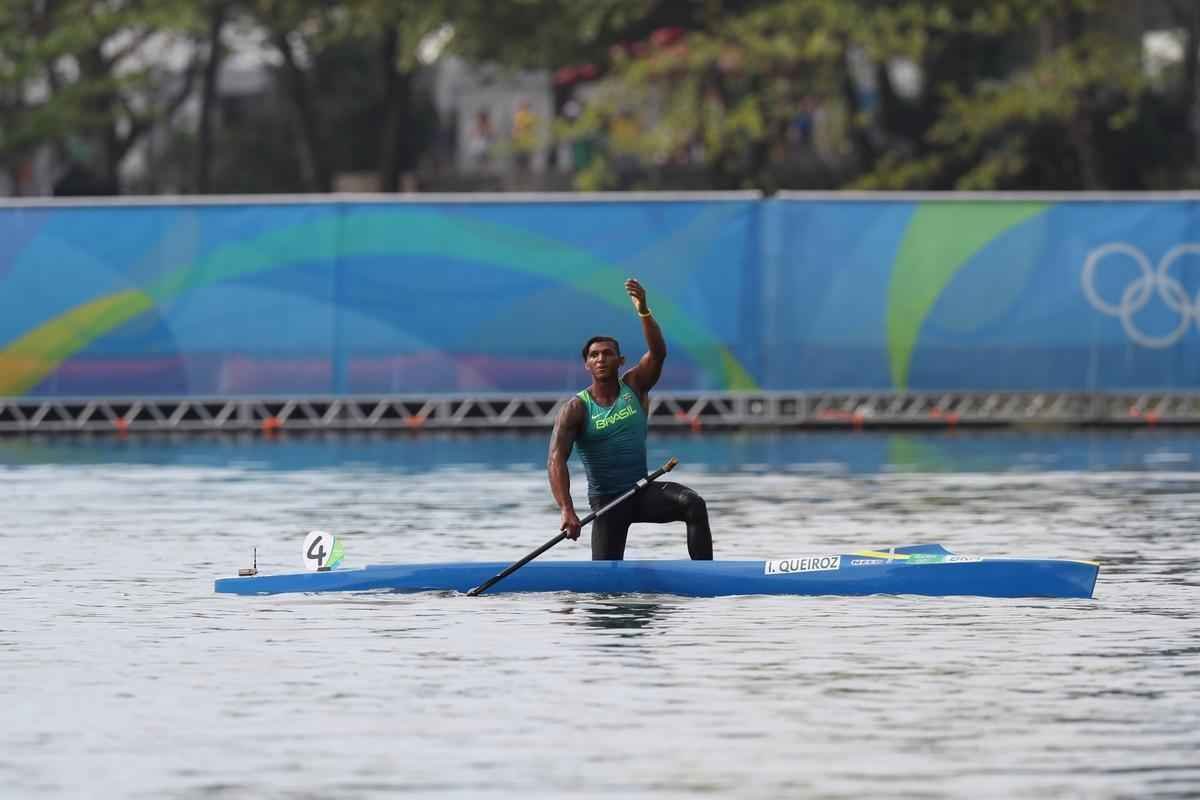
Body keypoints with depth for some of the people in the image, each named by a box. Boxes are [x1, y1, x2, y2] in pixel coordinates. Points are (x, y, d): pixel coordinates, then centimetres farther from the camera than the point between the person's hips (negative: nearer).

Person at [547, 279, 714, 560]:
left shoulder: (634, 387, 1)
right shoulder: (576, 409, -10)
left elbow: (658, 353, -17)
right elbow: (556, 460, -21)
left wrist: (643, 312, -35)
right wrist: (566, 510, -37)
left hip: (643, 492, 2)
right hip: (606, 502, -2)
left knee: (694, 504, -27)